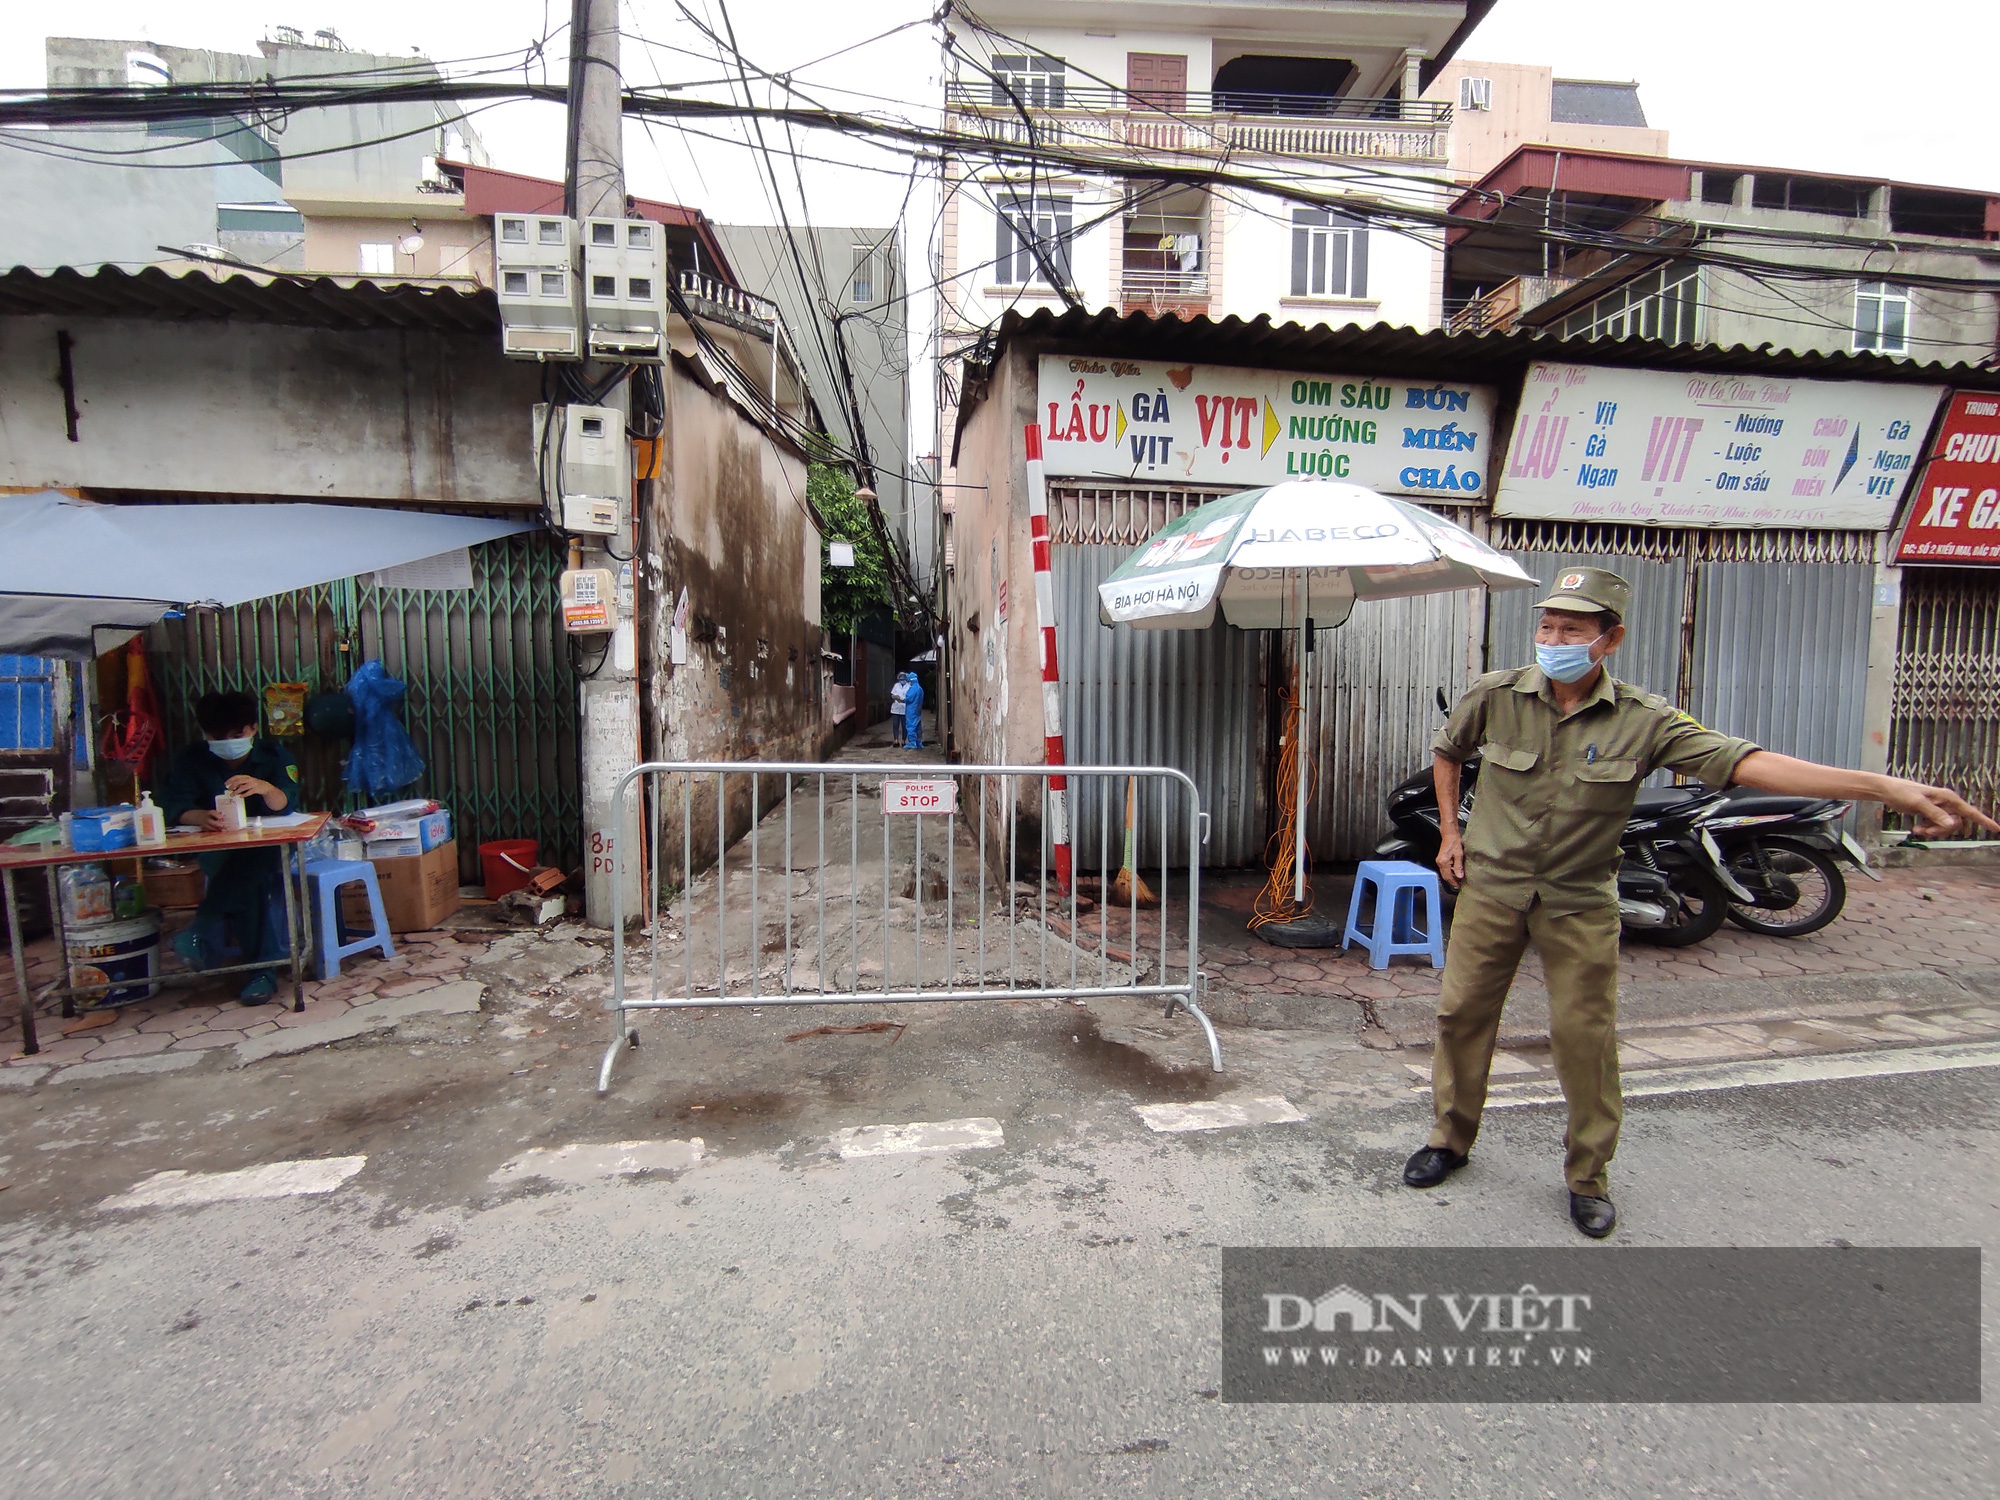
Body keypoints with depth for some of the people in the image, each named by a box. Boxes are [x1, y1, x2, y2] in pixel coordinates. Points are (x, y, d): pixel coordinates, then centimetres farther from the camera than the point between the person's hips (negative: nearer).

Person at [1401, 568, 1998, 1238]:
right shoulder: (1494, 696, -8)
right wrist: (1450, 831, 9)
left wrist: (1889, 788, -29)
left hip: (1579, 903, -1)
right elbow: (1446, 751, 11)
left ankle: (1588, 1175, 26)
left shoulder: (1641, 720, -11)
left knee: (1585, 1037, 5)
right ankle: (1450, 1139, 28)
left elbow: (1743, 760, -20)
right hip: (1491, 888, 1)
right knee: (1462, 1013, 7)